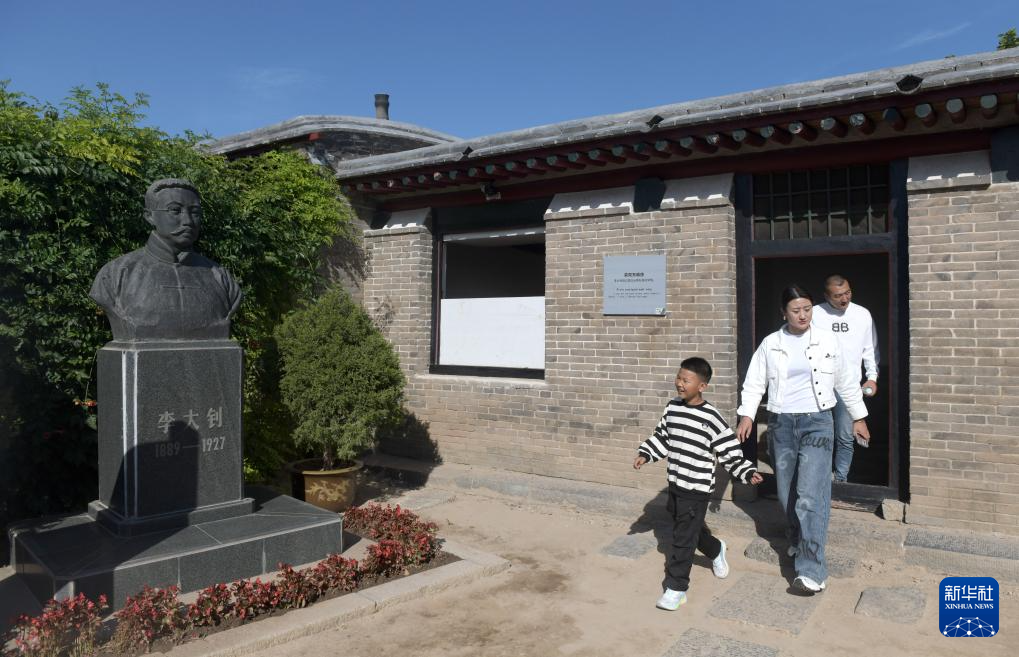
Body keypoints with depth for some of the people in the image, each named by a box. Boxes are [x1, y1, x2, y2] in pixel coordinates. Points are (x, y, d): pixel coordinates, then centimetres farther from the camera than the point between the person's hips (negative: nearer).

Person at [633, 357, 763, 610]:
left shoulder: (711, 418, -16)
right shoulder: (672, 408, 1)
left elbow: (731, 452, -11)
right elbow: (661, 437, 15)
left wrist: (748, 473, -20)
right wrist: (645, 455, 7)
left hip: (697, 488, -7)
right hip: (675, 484, 7)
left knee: (683, 537, -2)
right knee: (692, 528, 25)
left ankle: (676, 587, 11)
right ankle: (716, 551, 54)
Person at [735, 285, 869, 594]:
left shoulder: (827, 341, 2)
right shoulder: (770, 344, 2)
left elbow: (845, 382, 11)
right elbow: (755, 382, 1)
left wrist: (858, 417, 15)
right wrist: (746, 414, -12)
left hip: (817, 422, -2)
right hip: (781, 423, 2)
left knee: (811, 495, -12)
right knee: (787, 492, 12)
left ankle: (812, 570, -11)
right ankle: (797, 539, 39)